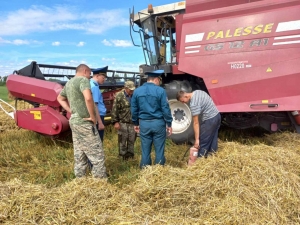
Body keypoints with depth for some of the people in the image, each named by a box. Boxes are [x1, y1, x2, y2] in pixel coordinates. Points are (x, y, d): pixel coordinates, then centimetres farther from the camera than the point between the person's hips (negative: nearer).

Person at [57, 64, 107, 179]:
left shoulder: (69, 83, 16)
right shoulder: (83, 80, -11)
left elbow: (60, 98, 30)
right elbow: (88, 98, -30)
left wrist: (70, 111, 18)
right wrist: (92, 116, -18)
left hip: (74, 121, 9)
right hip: (84, 122, -9)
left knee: (79, 154, 15)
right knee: (97, 154, -3)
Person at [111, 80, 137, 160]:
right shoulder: (119, 96, -9)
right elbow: (114, 110, -9)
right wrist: (115, 122, -13)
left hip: (132, 122, 4)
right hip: (122, 122, -4)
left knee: (132, 139, 11)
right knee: (123, 139, 5)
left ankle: (131, 153, 26)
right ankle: (123, 154, 19)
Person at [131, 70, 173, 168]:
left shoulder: (137, 91, 4)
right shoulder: (160, 90, -8)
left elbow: (134, 109, 8)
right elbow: (165, 109, -9)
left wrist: (136, 123, 18)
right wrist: (169, 124, 0)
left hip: (144, 123, 3)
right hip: (158, 123, -3)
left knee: (145, 150, 11)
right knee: (159, 150, 8)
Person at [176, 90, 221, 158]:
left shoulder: (193, 104, -23)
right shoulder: (198, 91, 4)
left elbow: (196, 123, -23)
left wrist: (197, 139, -20)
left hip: (210, 120, -10)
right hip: (217, 115, 10)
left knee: (202, 143, 0)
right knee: (213, 138, 18)